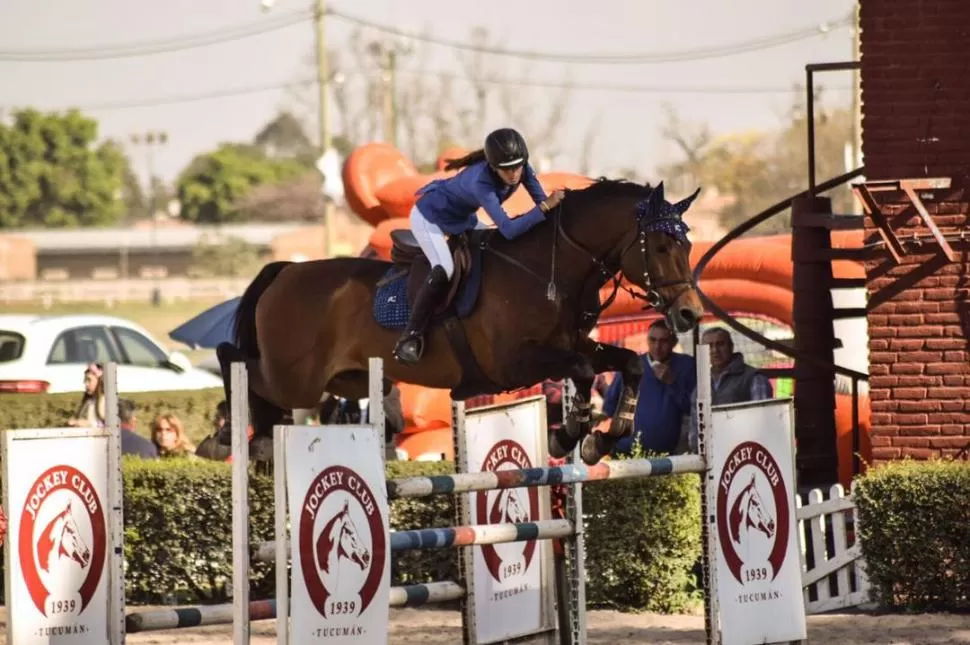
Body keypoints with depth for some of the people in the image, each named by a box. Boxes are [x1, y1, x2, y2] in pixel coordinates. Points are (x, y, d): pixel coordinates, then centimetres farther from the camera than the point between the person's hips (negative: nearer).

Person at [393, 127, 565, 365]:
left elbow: (541, 200, -10)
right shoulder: (481, 182, -41)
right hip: (429, 217, -8)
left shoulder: (522, 168, -21)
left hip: (461, 218, 8)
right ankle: (410, 337, -22)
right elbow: (508, 230, -46)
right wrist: (545, 207, -52)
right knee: (444, 269, -28)